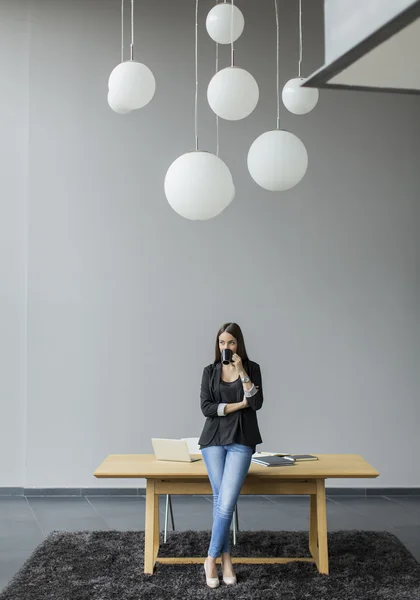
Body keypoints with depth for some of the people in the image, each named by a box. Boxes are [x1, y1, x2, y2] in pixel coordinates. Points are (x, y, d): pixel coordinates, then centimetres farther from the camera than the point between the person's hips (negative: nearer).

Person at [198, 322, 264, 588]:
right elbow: (206, 407, -4)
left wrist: (241, 371, -14)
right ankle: (226, 558, 8)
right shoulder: (210, 371, 6)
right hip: (214, 439, 1)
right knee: (221, 500, -7)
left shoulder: (252, 368, 3)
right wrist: (239, 404, -8)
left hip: (241, 441, -1)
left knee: (226, 502, -13)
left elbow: (256, 403, -10)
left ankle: (212, 558, 1)